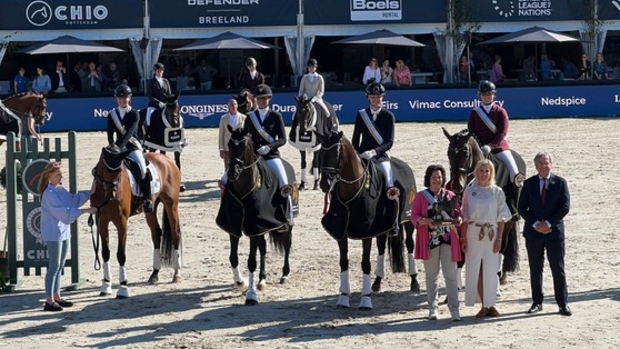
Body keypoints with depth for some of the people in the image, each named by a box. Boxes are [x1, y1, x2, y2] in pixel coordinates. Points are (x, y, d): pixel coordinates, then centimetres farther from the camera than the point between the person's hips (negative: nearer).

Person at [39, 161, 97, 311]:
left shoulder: (61, 189, 6)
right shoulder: (50, 194, -20)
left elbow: (73, 199, 17)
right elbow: (64, 212, -23)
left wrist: (89, 193, 10)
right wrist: (85, 211, -23)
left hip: (64, 232, 9)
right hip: (53, 234, -9)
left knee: (60, 266, 14)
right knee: (54, 267, -6)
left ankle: (56, 296, 22)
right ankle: (49, 301, -2)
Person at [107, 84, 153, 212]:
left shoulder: (134, 114, -3)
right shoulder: (112, 114, 7)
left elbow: (130, 132, -17)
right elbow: (110, 132, -4)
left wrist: (120, 145, -31)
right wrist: (112, 146, -24)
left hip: (133, 146, -4)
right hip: (118, 146, 4)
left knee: (143, 168, -25)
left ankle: (148, 199, -20)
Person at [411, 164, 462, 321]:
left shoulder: (450, 195, 9)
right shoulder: (421, 196, 3)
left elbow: (458, 212, 12)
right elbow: (414, 217, -2)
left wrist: (458, 219, -12)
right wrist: (426, 221, -22)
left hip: (448, 239, 1)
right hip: (430, 240, -1)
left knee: (451, 275, -2)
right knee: (431, 276, 7)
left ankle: (454, 309, -3)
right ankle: (433, 308, 15)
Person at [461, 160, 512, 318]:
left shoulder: (497, 192, 5)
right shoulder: (469, 191, 5)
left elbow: (501, 217, 4)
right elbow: (465, 217, 5)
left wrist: (499, 238, -4)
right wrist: (463, 238, -2)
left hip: (491, 234, 0)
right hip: (473, 234, 0)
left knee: (490, 270, 2)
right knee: (476, 270, 0)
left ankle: (490, 304, 11)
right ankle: (484, 306, 7)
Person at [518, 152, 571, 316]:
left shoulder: (560, 182, 0)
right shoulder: (529, 183, 4)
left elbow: (565, 207, -5)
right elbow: (522, 208, 2)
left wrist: (548, 223, -13)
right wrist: (536, 224, -10)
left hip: (554, 231, -2)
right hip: (533, 231, 2)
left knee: (558, 269, -1)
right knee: (535, 270, 7)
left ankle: (563, 303, 4)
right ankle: (537, 302, 15)